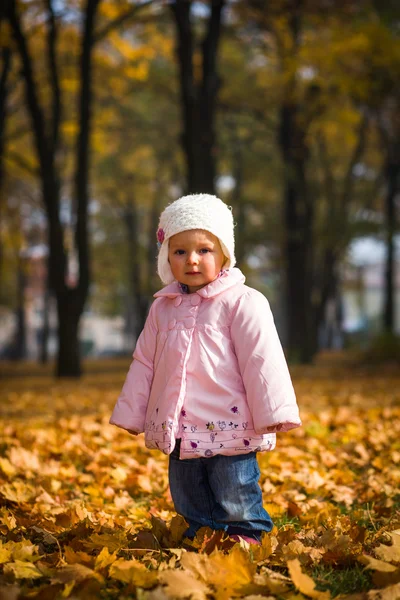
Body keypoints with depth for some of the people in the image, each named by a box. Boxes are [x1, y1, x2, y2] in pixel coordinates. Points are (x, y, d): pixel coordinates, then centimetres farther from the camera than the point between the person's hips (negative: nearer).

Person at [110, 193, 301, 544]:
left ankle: (247, 533, 21)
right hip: (180, 431, 6)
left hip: (228, 427, -5)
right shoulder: (163, 307, 9)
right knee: (188, 498, 15)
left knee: (235, 496, 1)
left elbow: (262, 361, -11)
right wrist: (132, 413, 18)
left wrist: (273, 412, -13)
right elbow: (145, 363, 17)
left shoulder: (243, 303, -9)